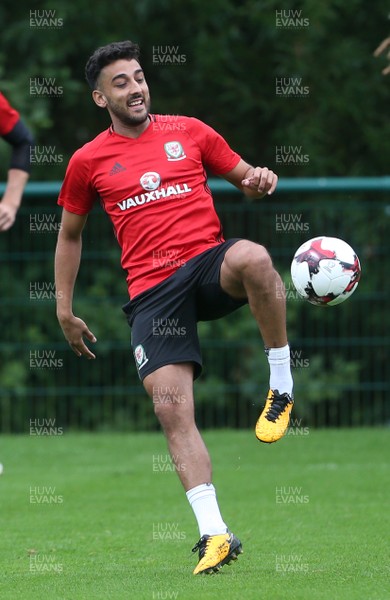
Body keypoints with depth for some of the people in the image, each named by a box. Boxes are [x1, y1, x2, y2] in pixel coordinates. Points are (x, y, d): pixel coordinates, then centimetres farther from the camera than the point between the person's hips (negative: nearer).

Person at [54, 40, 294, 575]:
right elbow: (70, 234, 23)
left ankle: (282, 388, -19)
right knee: (171, 408, -15)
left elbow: (245, 178, 20)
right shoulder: (88, 161, 12)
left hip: (209, 262, 0)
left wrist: (259, 182, -6)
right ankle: (215, 534, -12)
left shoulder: (189, 132, 12)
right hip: (152, 291, 1)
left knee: (253, 258, -38)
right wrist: (64, 310, 20)